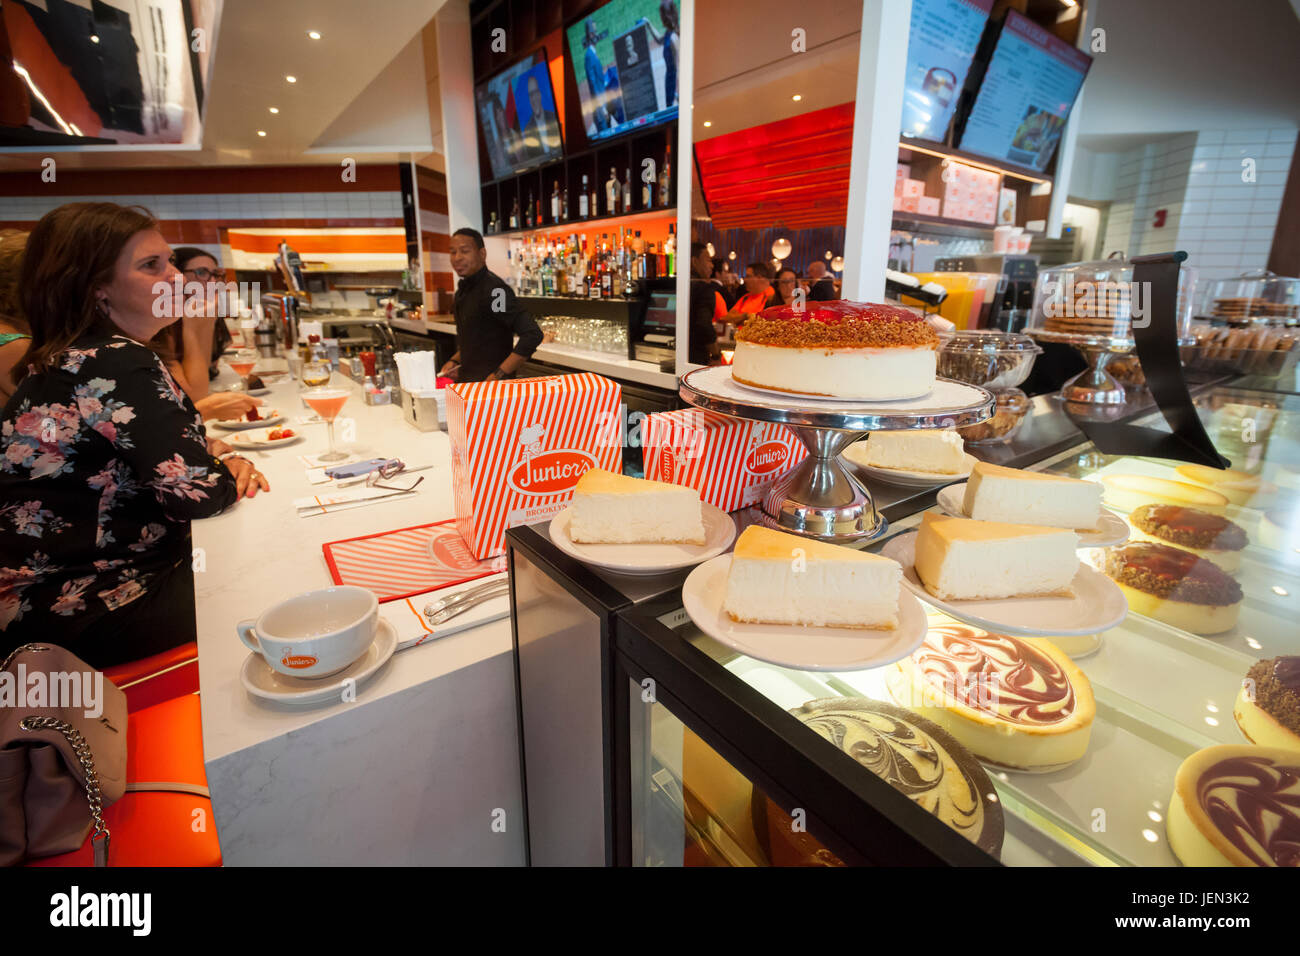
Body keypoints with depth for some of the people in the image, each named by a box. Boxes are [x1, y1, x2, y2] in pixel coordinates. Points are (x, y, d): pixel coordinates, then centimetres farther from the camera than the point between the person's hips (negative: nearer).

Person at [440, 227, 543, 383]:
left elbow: (532, 335, -25)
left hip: (489, 383, -8)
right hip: (466, 380, 8)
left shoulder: (494, 290, -17)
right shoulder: (462, 290, 12)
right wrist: (455, 361, 8)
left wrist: (499, 375, -23)